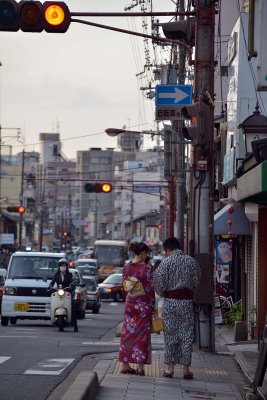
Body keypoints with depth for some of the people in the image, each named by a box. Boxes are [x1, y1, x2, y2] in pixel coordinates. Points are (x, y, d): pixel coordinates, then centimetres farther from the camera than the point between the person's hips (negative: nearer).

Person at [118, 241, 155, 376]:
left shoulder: (126, 267, 2)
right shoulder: (146, 268, -13)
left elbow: (124, 286, 9)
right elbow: (150, 288, -10)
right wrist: (152, 306, -2)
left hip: (129, 303, 5)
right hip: (143, 304, -5)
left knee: (128, 333, 11)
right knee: (142, 334, 2)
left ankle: (125, 365, 11)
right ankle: (140, 367, 3)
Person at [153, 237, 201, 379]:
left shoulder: (165, 262, -7)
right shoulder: (191, 261, 0)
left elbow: (158, 283, -7)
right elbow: (196, 282, 3)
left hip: (170, 301, -1)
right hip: (187, 301, 1)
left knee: (170, 334, 7)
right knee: (186, 335, 5)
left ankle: (170, 368, 9)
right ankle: (186, 369, 6)